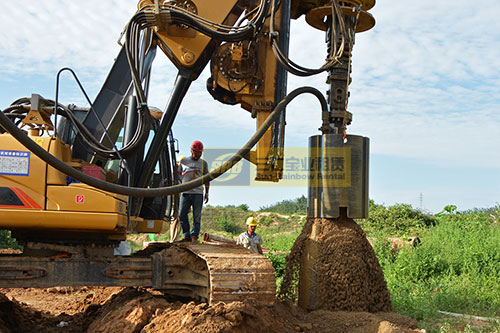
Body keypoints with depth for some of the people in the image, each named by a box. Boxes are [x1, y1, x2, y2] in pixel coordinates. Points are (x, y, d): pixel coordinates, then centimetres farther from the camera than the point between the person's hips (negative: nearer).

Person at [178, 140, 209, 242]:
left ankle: (194, 236, -2)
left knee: (197, 216, -5)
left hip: (198, 193, -1)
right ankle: (187, 235, 6)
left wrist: (207, 193, 9)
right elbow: (179, 176, 18)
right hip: (185, 192, 1)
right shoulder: (183, 161, 11)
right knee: (182, 214, -3)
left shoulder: (203, 163, 11)